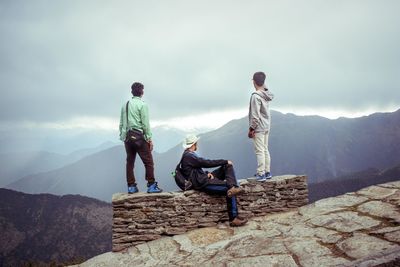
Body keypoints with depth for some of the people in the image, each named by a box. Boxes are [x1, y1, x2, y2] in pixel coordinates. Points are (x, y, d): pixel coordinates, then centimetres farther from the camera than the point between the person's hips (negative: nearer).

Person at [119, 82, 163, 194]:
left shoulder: (125, 105, 11)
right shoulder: (142, 104, -6)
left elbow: (121, 123, 11)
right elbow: (145, 124, -10)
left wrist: (122, 136, 16)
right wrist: (149, 139, -5)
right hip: (139, 136, -6)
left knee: (130, 162, 10)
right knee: (148, 162, -1)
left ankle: (131, 187, 14)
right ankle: (151, 186, -1)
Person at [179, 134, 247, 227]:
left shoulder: (189, 155, 18)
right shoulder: (189, 156, -16)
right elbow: (207, 163, -18)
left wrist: (207, 173, 0)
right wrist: (225, 161, -8)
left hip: (204, 178, 11)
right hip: (202, 184, -11)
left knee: (228, 166, 3)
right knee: (229, 191, -15)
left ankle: (232, 188, -21)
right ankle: (233, 219, -10)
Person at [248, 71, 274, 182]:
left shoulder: (256, 96, -19)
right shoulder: (267, 94, 4)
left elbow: (255, 115, -19)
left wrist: (251, 128, -14)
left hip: (258, 128, -9)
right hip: (266, 127, 9)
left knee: (259, 151, -5)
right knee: (265, 150, 15)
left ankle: (261, 174, -2)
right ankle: (267, 172, 21)